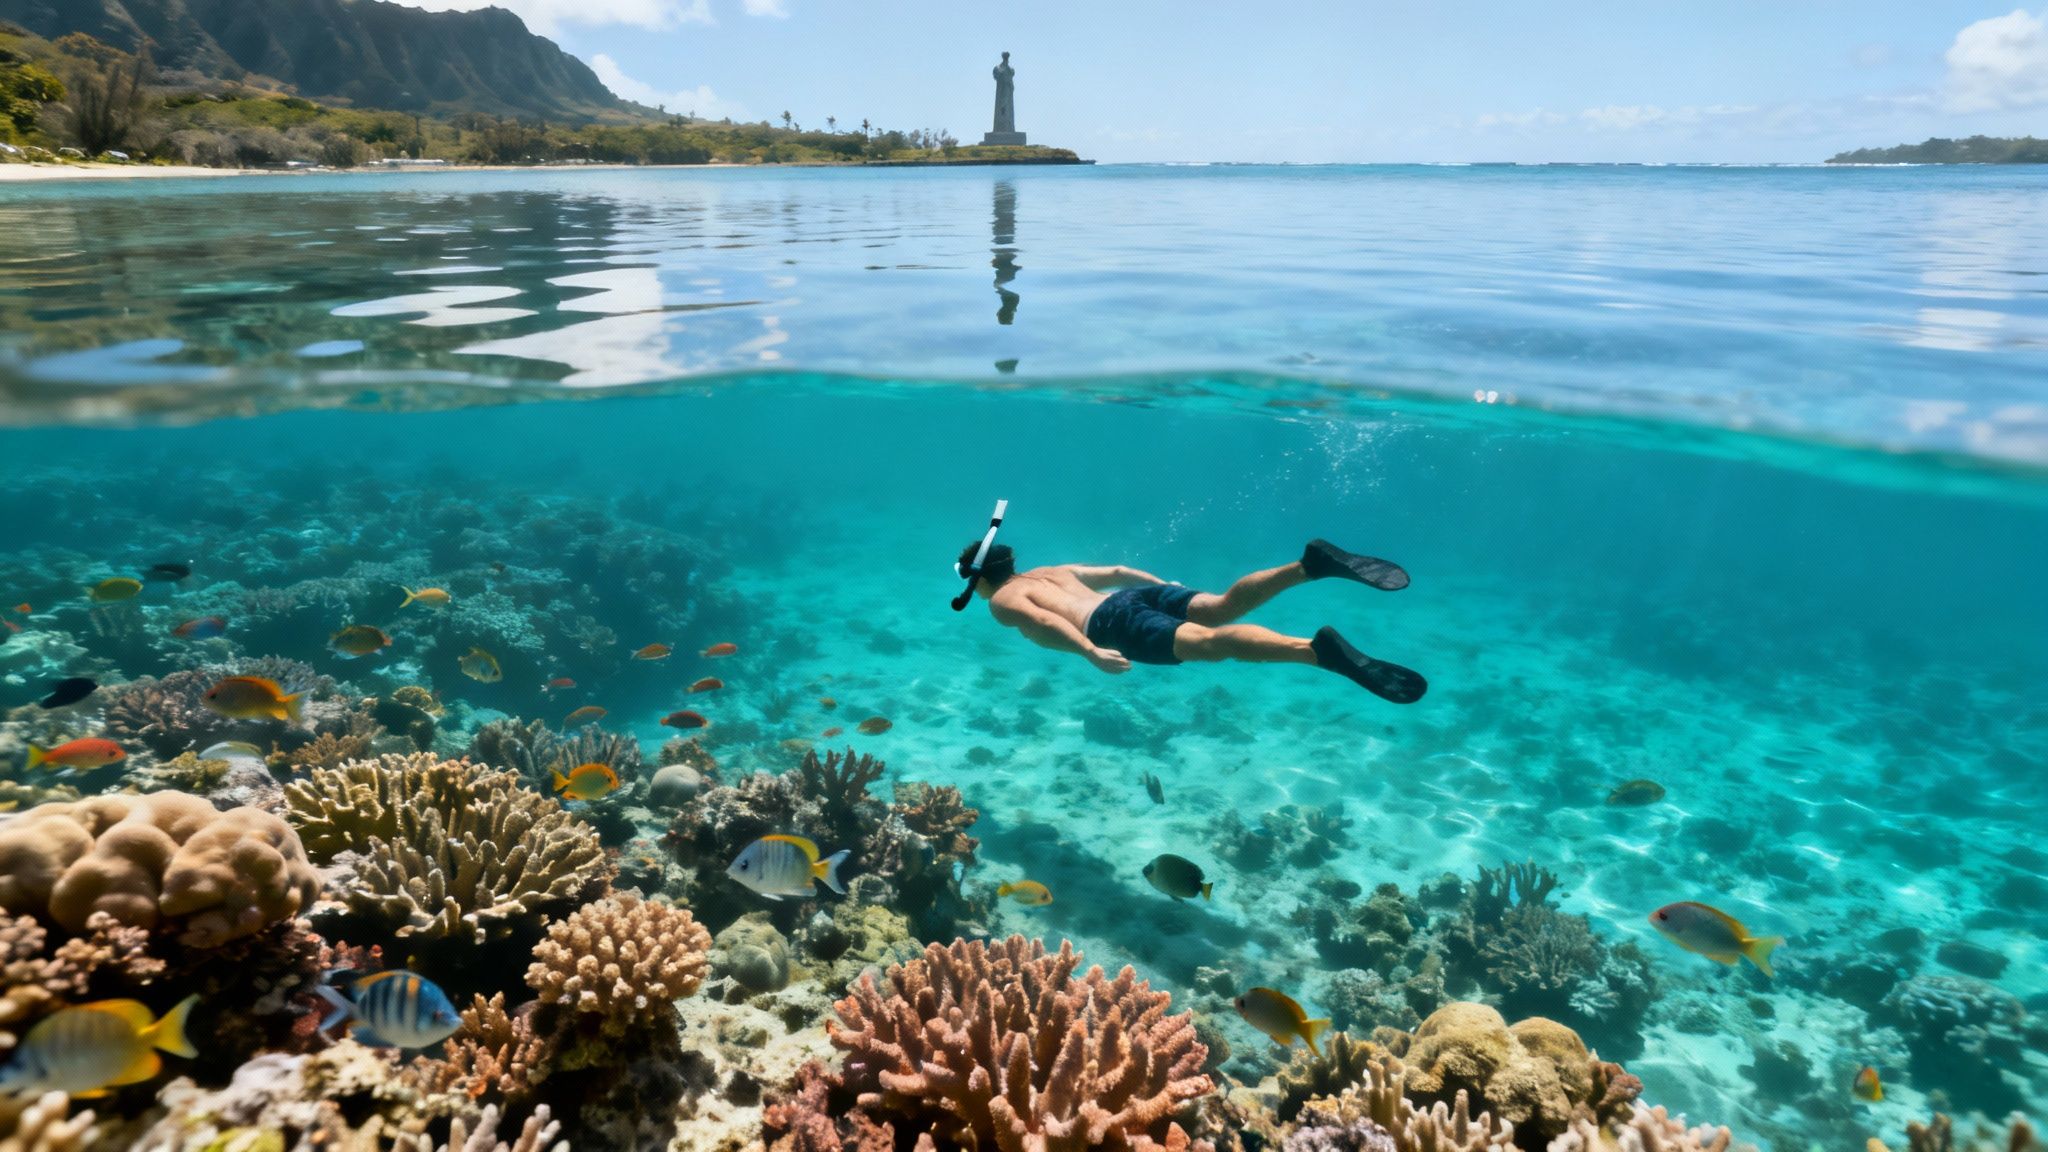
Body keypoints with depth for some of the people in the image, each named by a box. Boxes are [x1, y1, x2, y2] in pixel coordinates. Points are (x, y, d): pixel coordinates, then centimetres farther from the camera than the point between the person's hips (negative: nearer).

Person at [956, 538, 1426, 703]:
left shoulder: (1001, 602, 13)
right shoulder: (1051, 571, 37)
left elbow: (1045, 621, -9)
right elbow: (1116, 571, 36)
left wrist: (1091, 652, -19)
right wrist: (1166, 588, 42)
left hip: (1114, 621, -8)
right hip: (1135, 594, 8)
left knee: (1207, 642, -28)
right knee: (1222, 608, -7)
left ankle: (1318, 649, -50)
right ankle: (1311, 564, -28)